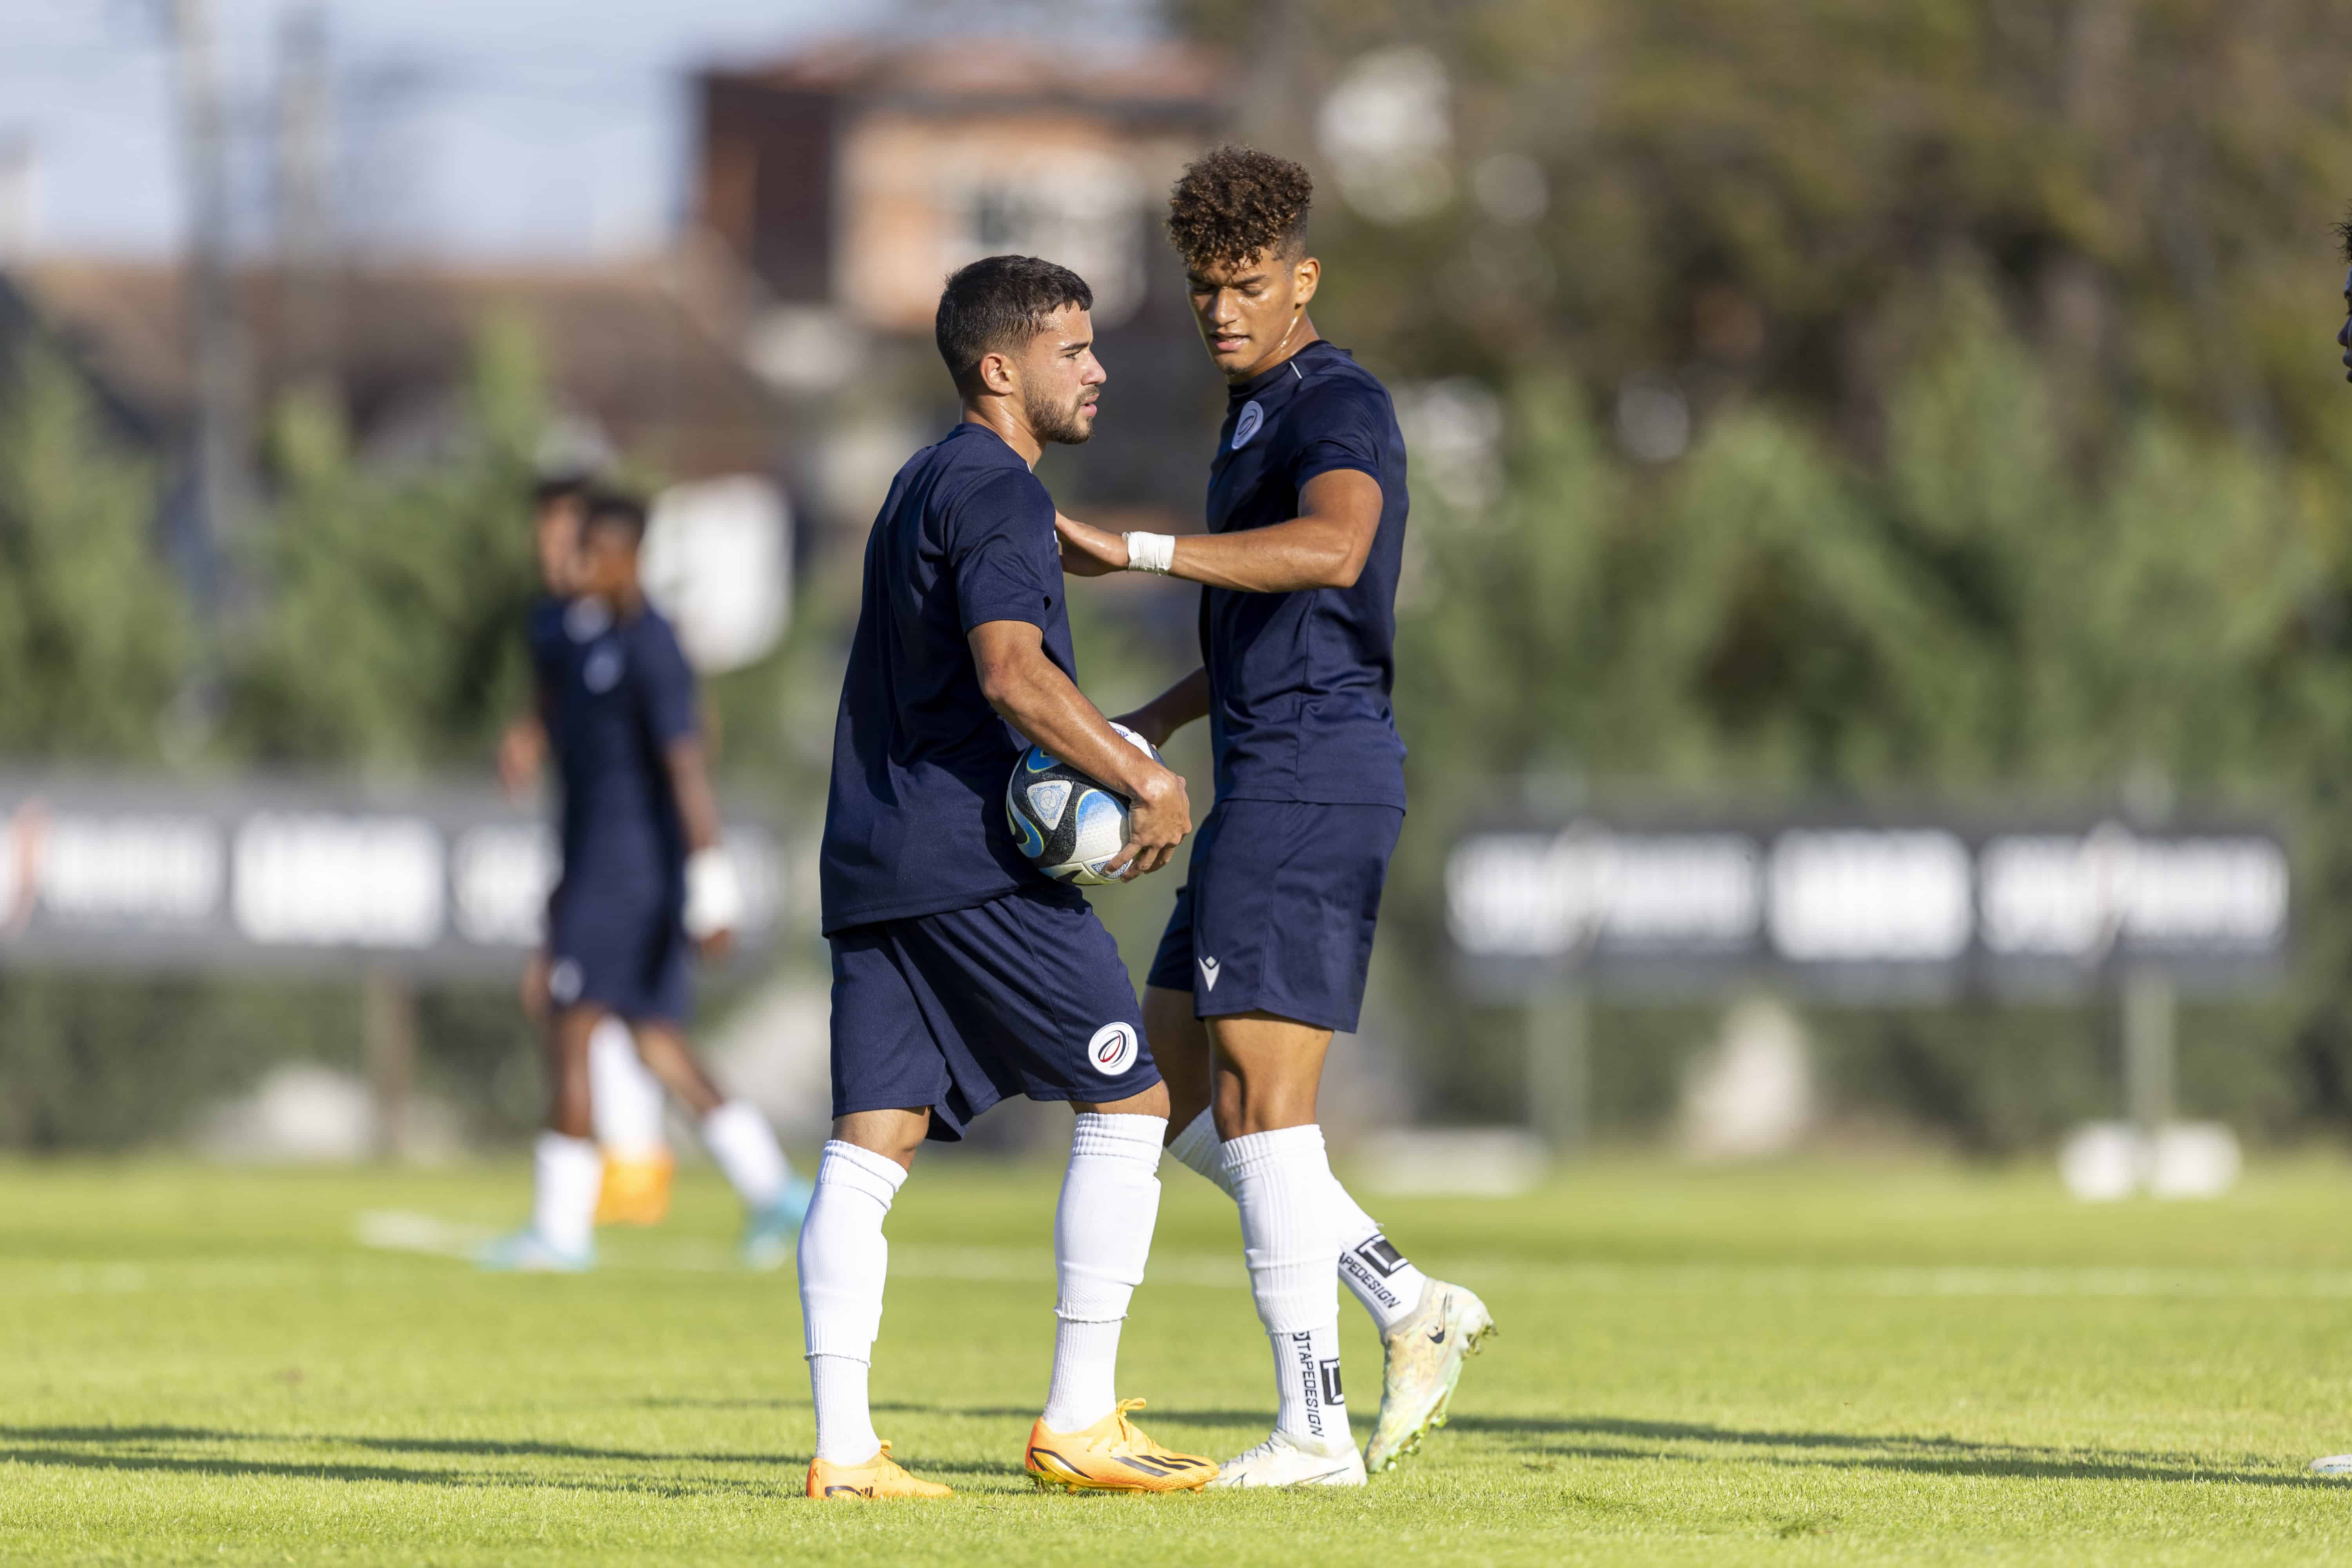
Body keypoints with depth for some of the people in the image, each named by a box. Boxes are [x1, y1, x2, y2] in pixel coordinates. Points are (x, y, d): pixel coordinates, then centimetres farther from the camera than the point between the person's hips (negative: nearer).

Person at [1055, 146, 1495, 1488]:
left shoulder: (1338, 407, -12)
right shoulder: (1256, 414, 19)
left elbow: (1330, 551, -35)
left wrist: (1131, 553, -37)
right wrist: (1155, 721, 26)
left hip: (1311, 774, -10)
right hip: (1268, 782, 10)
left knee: (1259, 1093, -11)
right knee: (1176, 1086, 11)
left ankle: (1315, 1427, -9)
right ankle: (1412, 1311, 11)